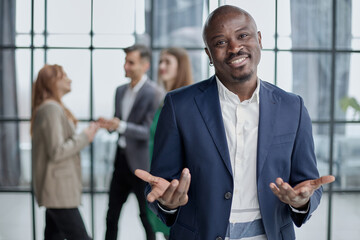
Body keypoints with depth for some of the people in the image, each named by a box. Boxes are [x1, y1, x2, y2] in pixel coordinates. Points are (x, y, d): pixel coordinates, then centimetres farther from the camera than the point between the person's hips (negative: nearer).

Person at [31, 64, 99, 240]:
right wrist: (84, 137, -13)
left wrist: (84, 137, 8)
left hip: (58, 190, 10)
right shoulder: (51, 109, -15)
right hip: (58, 191, -10)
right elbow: (56, 152, -20)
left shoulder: (55, 108, 17)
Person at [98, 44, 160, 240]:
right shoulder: (121, 91, 11)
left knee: (147, 216, 6)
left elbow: (149, 131, -18)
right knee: (112, 214, 11)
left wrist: (121, 126, -31)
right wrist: (109, 125, -3)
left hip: (141, 162, -7)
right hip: (122, 158, 7)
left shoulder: (152, 93, -13)